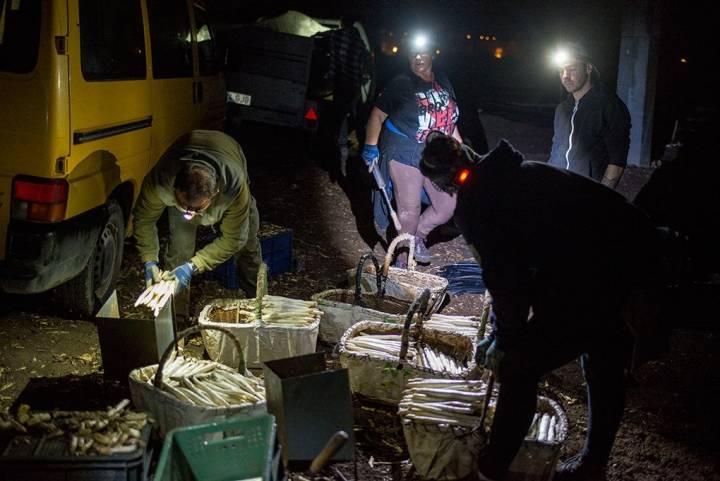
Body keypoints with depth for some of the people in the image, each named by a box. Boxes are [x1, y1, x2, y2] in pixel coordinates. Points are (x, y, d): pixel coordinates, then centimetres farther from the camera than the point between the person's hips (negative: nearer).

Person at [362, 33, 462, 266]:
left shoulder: (443, 82, 8)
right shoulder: (401, 84, -8)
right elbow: (378, 114, -7)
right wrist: (371, 146, -17)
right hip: (405, 153, -5)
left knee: (447, 206, 5)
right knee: (409, 210, -3)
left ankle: (418, 235, 30)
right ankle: (403, 261, 14)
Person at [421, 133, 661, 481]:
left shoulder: (472, 205, -5)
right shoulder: (520, 172, 19)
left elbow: (503, 278, -6)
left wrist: (506, 342, 9)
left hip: (592, 279, -9)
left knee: (519, 371, 8)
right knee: (605, 370, 25)